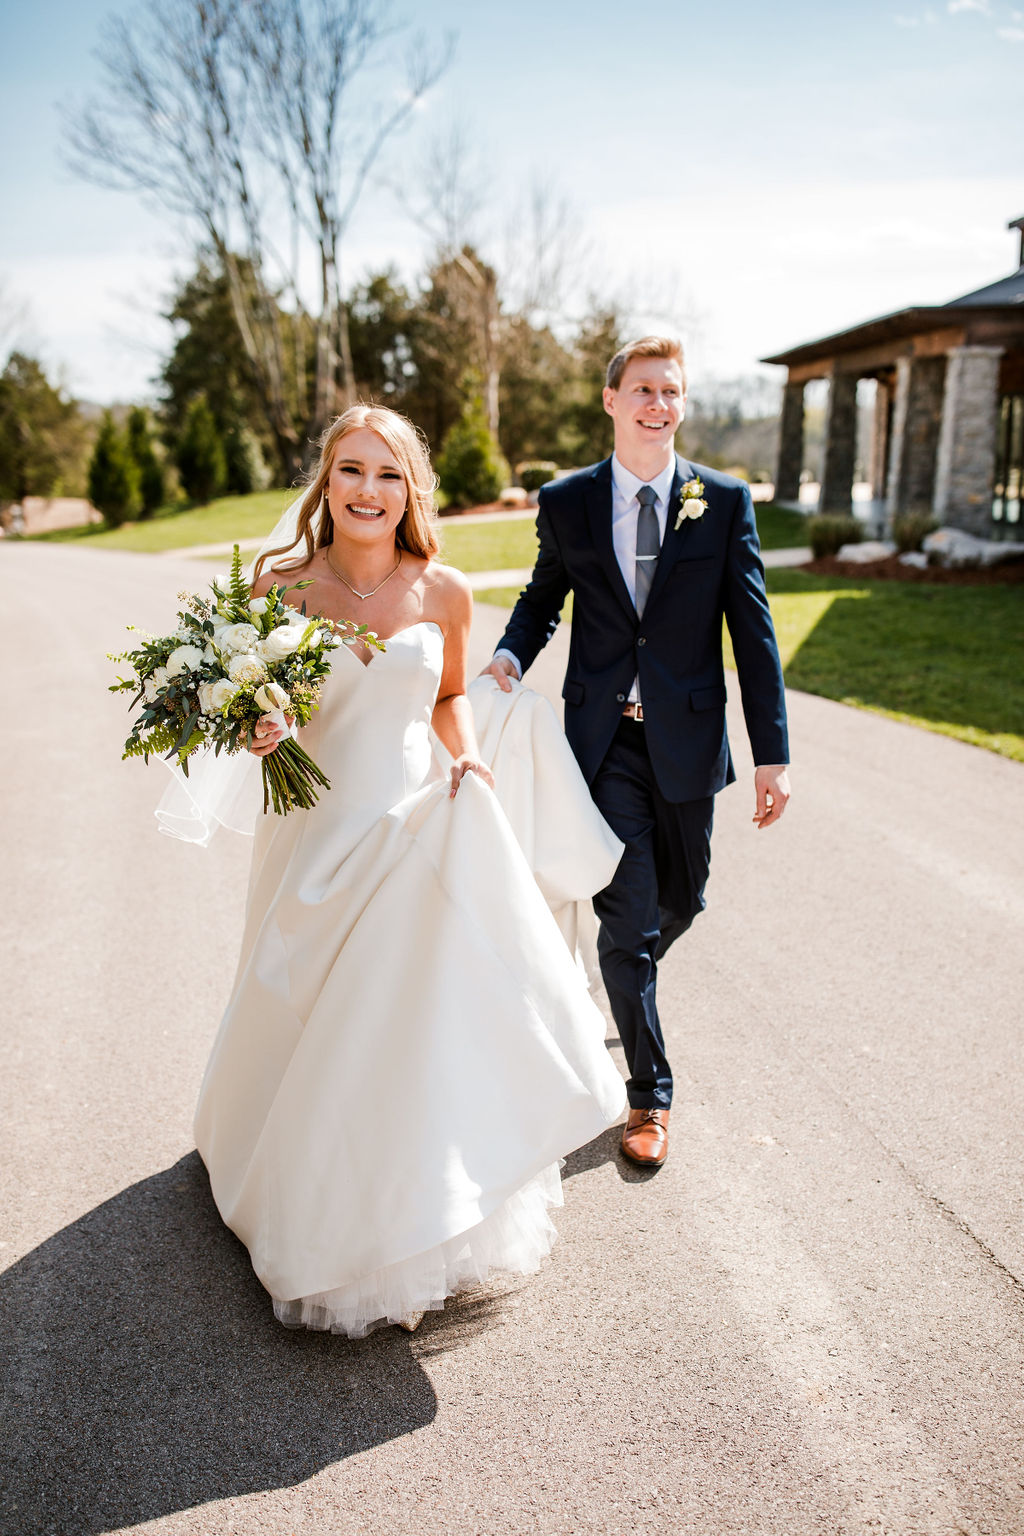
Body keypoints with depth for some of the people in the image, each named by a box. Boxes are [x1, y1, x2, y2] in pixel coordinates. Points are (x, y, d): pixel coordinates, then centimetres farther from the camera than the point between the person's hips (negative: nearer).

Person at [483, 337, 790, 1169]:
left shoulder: (725, 501, -1)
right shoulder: (565, 502, 1)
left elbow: (753, 630, -2)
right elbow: (543, 594, 14)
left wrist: (772, 753, -6)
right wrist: (509, 656, -9)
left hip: (688, 739, 1)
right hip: (603, 740, -1)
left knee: (680, 902, 16)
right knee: (627, 913, 0)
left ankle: (630, 978, 53)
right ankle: (650, 1092, 18)